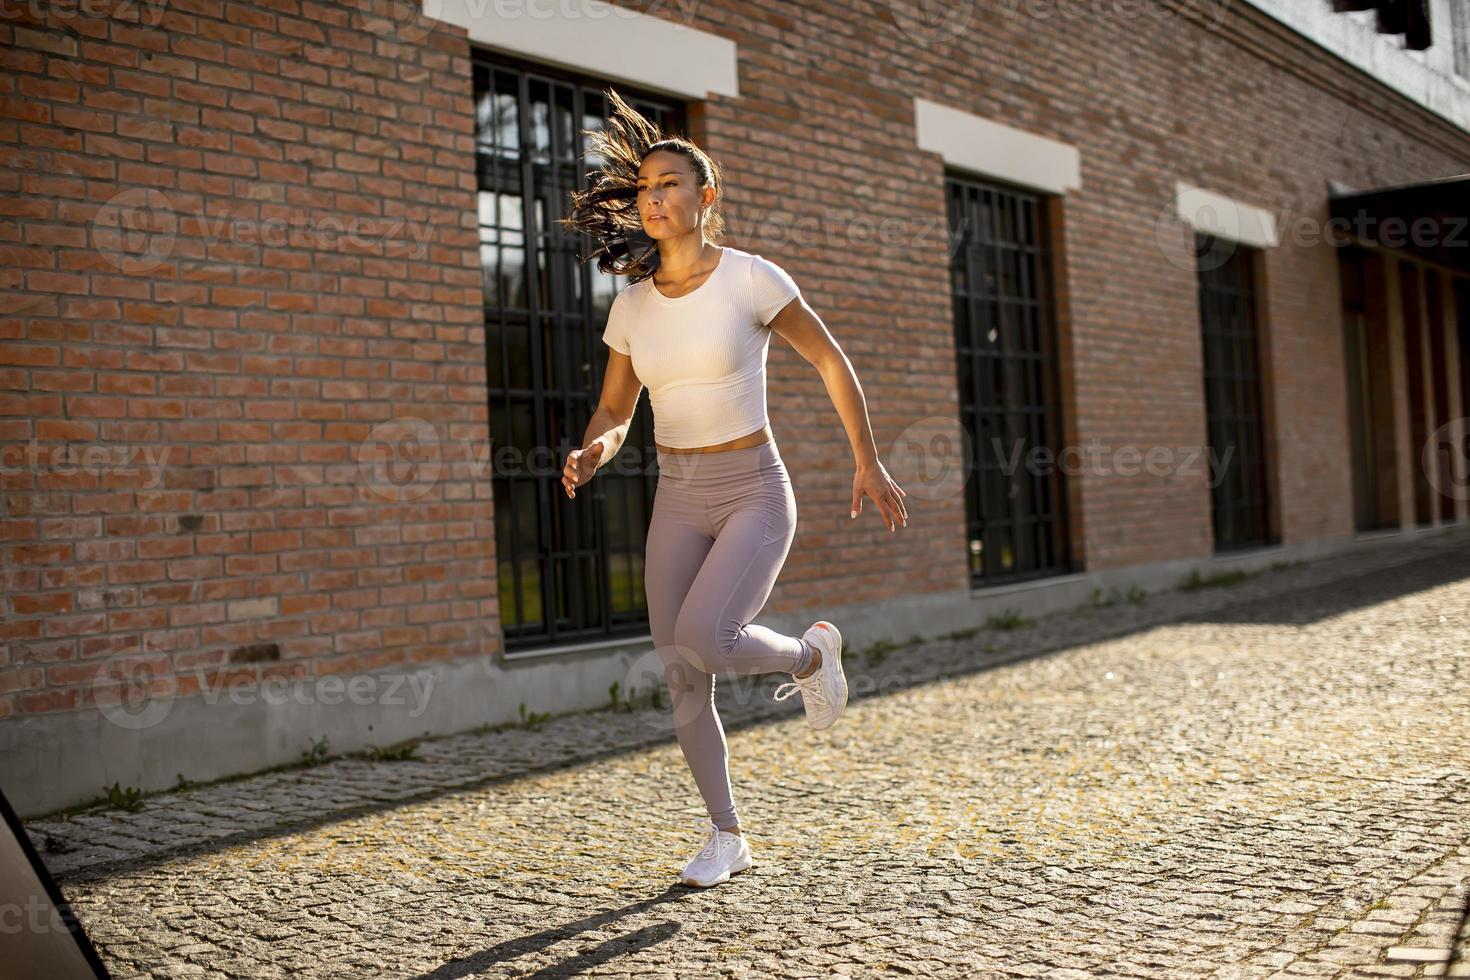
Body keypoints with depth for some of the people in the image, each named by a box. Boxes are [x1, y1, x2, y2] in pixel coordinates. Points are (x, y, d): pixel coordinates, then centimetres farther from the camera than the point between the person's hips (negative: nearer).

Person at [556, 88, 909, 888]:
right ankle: (726, 837, 24)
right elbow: (613, 414, 9)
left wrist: (869, 464, 2)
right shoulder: (631, 306, 2)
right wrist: (591, 455, -14)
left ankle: (811, 652, 8)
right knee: (683, 682, 4)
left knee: (703, 643, -26)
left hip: (756, 496, -5)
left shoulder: (753, 278, -12)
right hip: (677, 503, 5)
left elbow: (830, 360, -1)